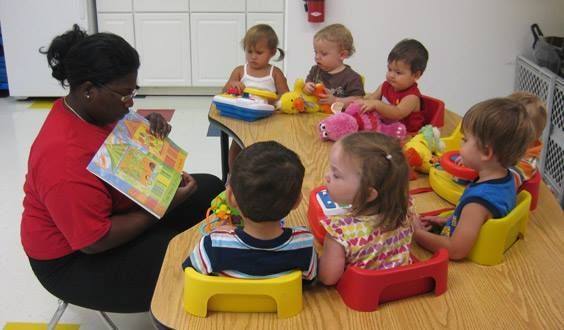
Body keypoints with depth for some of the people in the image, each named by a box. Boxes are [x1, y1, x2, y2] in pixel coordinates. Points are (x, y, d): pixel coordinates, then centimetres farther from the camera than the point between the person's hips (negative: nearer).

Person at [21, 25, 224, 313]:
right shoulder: (66, 158, -34)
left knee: (210, 189, 6)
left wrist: (150, 129, -11)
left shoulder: (96, 110, -6)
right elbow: (94, 241, -31)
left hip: (119, 208, 9)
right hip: (75, 259, -9)